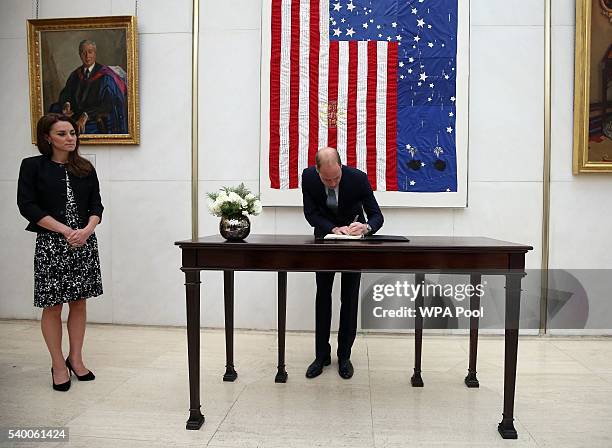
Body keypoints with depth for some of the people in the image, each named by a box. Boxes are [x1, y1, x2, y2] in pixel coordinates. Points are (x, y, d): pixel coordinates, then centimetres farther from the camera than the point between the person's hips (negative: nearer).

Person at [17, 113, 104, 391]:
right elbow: (27, 205, -7)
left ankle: (75, 358, 23)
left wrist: (87, 229, -14)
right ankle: (58, 364, 19)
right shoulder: (33, 166, 0)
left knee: (79, 302, 8)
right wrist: (65, 231, -14)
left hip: (85, 241, 3)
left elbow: (96, 205, 6)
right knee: (52, 305, 3)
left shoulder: (85, 168, 9)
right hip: (51, 243, -3)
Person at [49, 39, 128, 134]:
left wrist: (86, 115, -27)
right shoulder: (75, 75, 12)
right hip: (76, 117, 6)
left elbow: (108, 104, -16)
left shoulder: (105, 76, -7)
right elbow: (65, 94, 12)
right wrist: (66, 105, -12)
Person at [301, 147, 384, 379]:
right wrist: (333, 229, -33)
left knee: (350, 297, 0)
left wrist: (366, 227, -45)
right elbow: (311, 213, -16)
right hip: (326, 234, 2)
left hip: (353, 234, -2)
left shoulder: (358, 178, -27)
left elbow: (377, 215, -22)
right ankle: (322, 355, 14)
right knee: (323, 294, 4)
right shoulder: (308, 177, -22)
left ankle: (344, 355, 12)